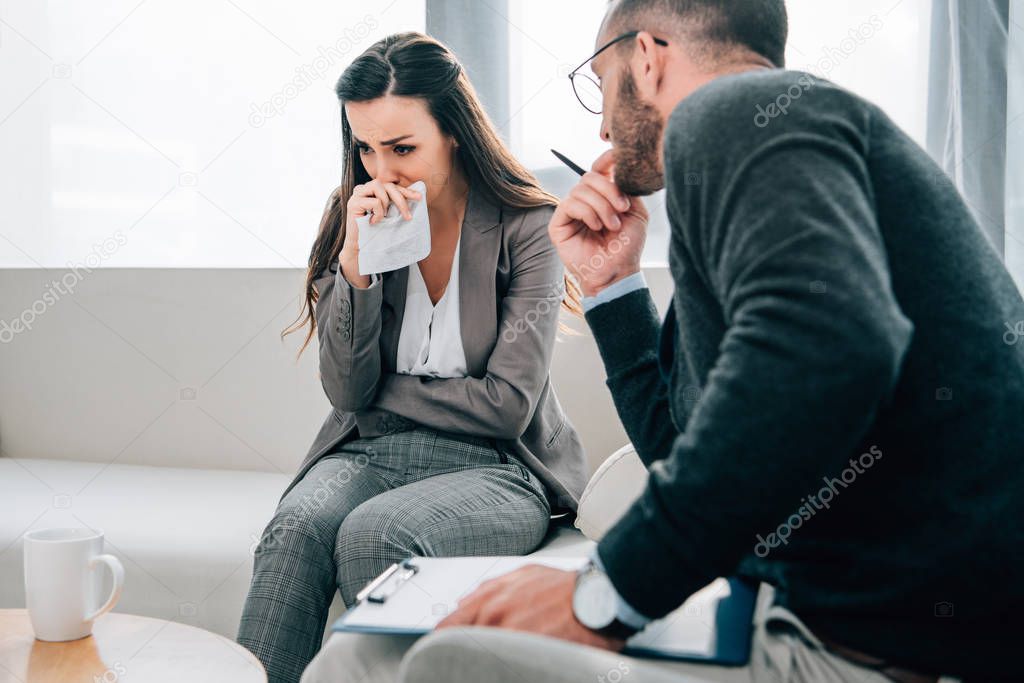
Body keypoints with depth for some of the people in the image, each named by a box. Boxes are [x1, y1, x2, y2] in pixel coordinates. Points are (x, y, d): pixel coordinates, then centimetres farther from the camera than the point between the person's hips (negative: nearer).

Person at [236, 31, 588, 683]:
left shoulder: (526, 227, -7)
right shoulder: (359, 221, 4)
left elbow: (506, 405, -11)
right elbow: (349, 392, -3)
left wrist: (382, 396, -3)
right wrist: (354, 262, -15)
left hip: (497, 466, -3)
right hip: (371, 453, 3)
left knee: (373, 532, -33)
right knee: (297, 527, -29)